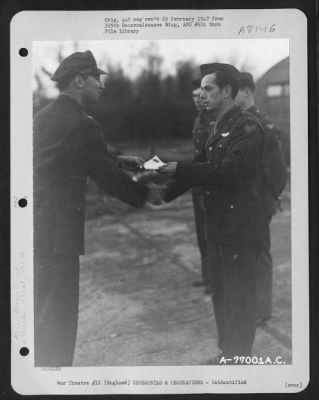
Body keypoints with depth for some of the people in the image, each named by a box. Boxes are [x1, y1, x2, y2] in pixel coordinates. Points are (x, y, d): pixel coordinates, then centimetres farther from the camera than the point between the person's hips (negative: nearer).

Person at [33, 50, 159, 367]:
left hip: (37, 229, 9)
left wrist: (118, 160, 24)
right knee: (58, 319, 3)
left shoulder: (43, 117, 11)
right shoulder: (81, 124, -16)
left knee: (44, 315, 21)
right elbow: (108, 178, -10)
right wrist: (145, 194, 6)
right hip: (55, 233, -9)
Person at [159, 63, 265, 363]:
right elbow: (203, 167, 10)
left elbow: (230, 171, -25)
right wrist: (164, 190, -1)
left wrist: (181, 169, -25)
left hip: (239, 227, -9)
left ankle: (238, 357, 14)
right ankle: (226, 352, 30)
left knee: (238, 298, 2)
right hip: (219, 226, 9)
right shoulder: (219, 128, 14)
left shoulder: (247, 127, -14)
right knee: (221, 295, 17)